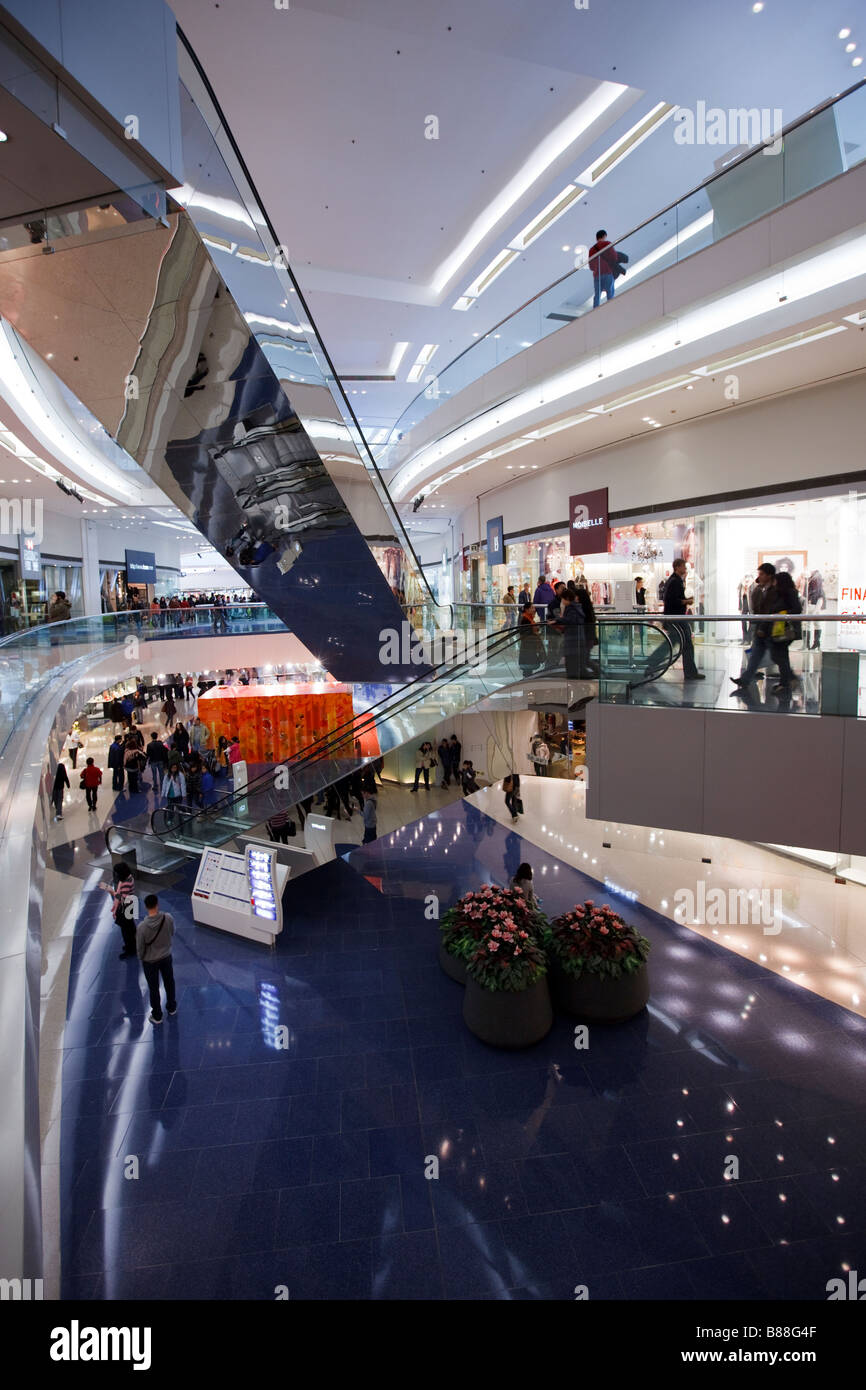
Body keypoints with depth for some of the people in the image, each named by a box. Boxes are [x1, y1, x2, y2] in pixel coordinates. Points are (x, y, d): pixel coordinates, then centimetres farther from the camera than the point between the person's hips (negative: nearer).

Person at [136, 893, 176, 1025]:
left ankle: (157, 1016, 36)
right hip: (166, 957, 2)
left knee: (154, 988, 18)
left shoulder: (142, 926, -30)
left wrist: (141, 958, 4)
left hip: (150, 961, -2)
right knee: (169, 982, 25)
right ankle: (172, 1007, 46)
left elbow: (140, 947, -16)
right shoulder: (168, 918, -24)